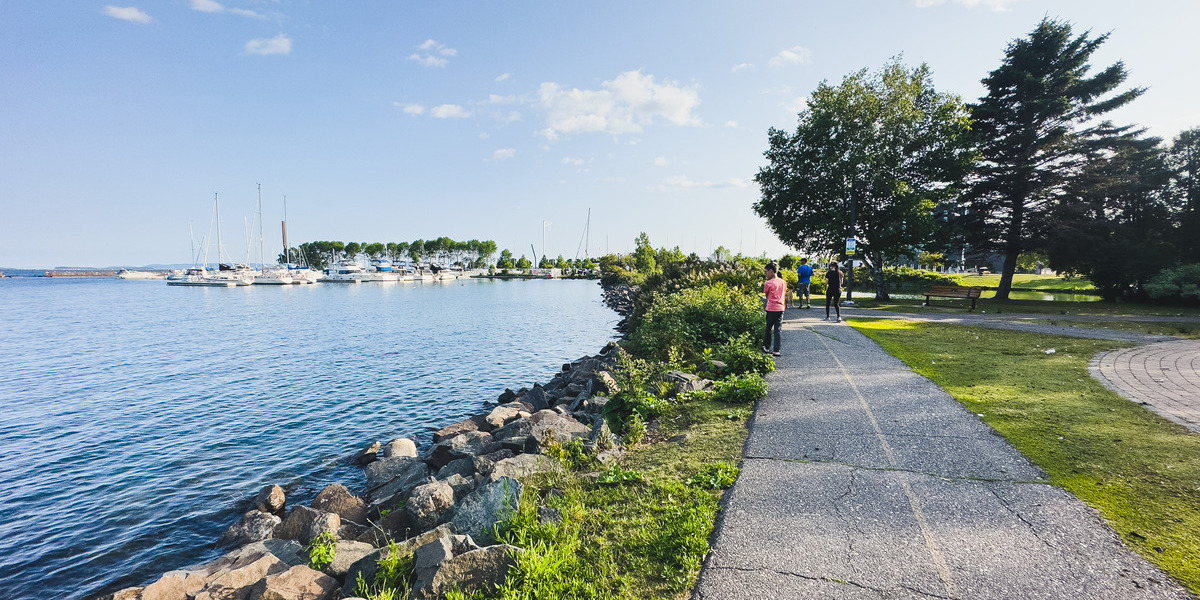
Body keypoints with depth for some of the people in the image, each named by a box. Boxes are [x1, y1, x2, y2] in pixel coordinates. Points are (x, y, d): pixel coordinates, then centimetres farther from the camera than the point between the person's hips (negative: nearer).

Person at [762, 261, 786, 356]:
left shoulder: (768, 283, -10)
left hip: (771, 309, -4)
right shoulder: (783, 282, 6)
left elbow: (766, 294, 1)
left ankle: (766, 347, 21)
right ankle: (776, 350, 2)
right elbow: (784, 294, 14)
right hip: (781, 308, 4)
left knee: (768, 328, 11)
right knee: (777, 330, 4)